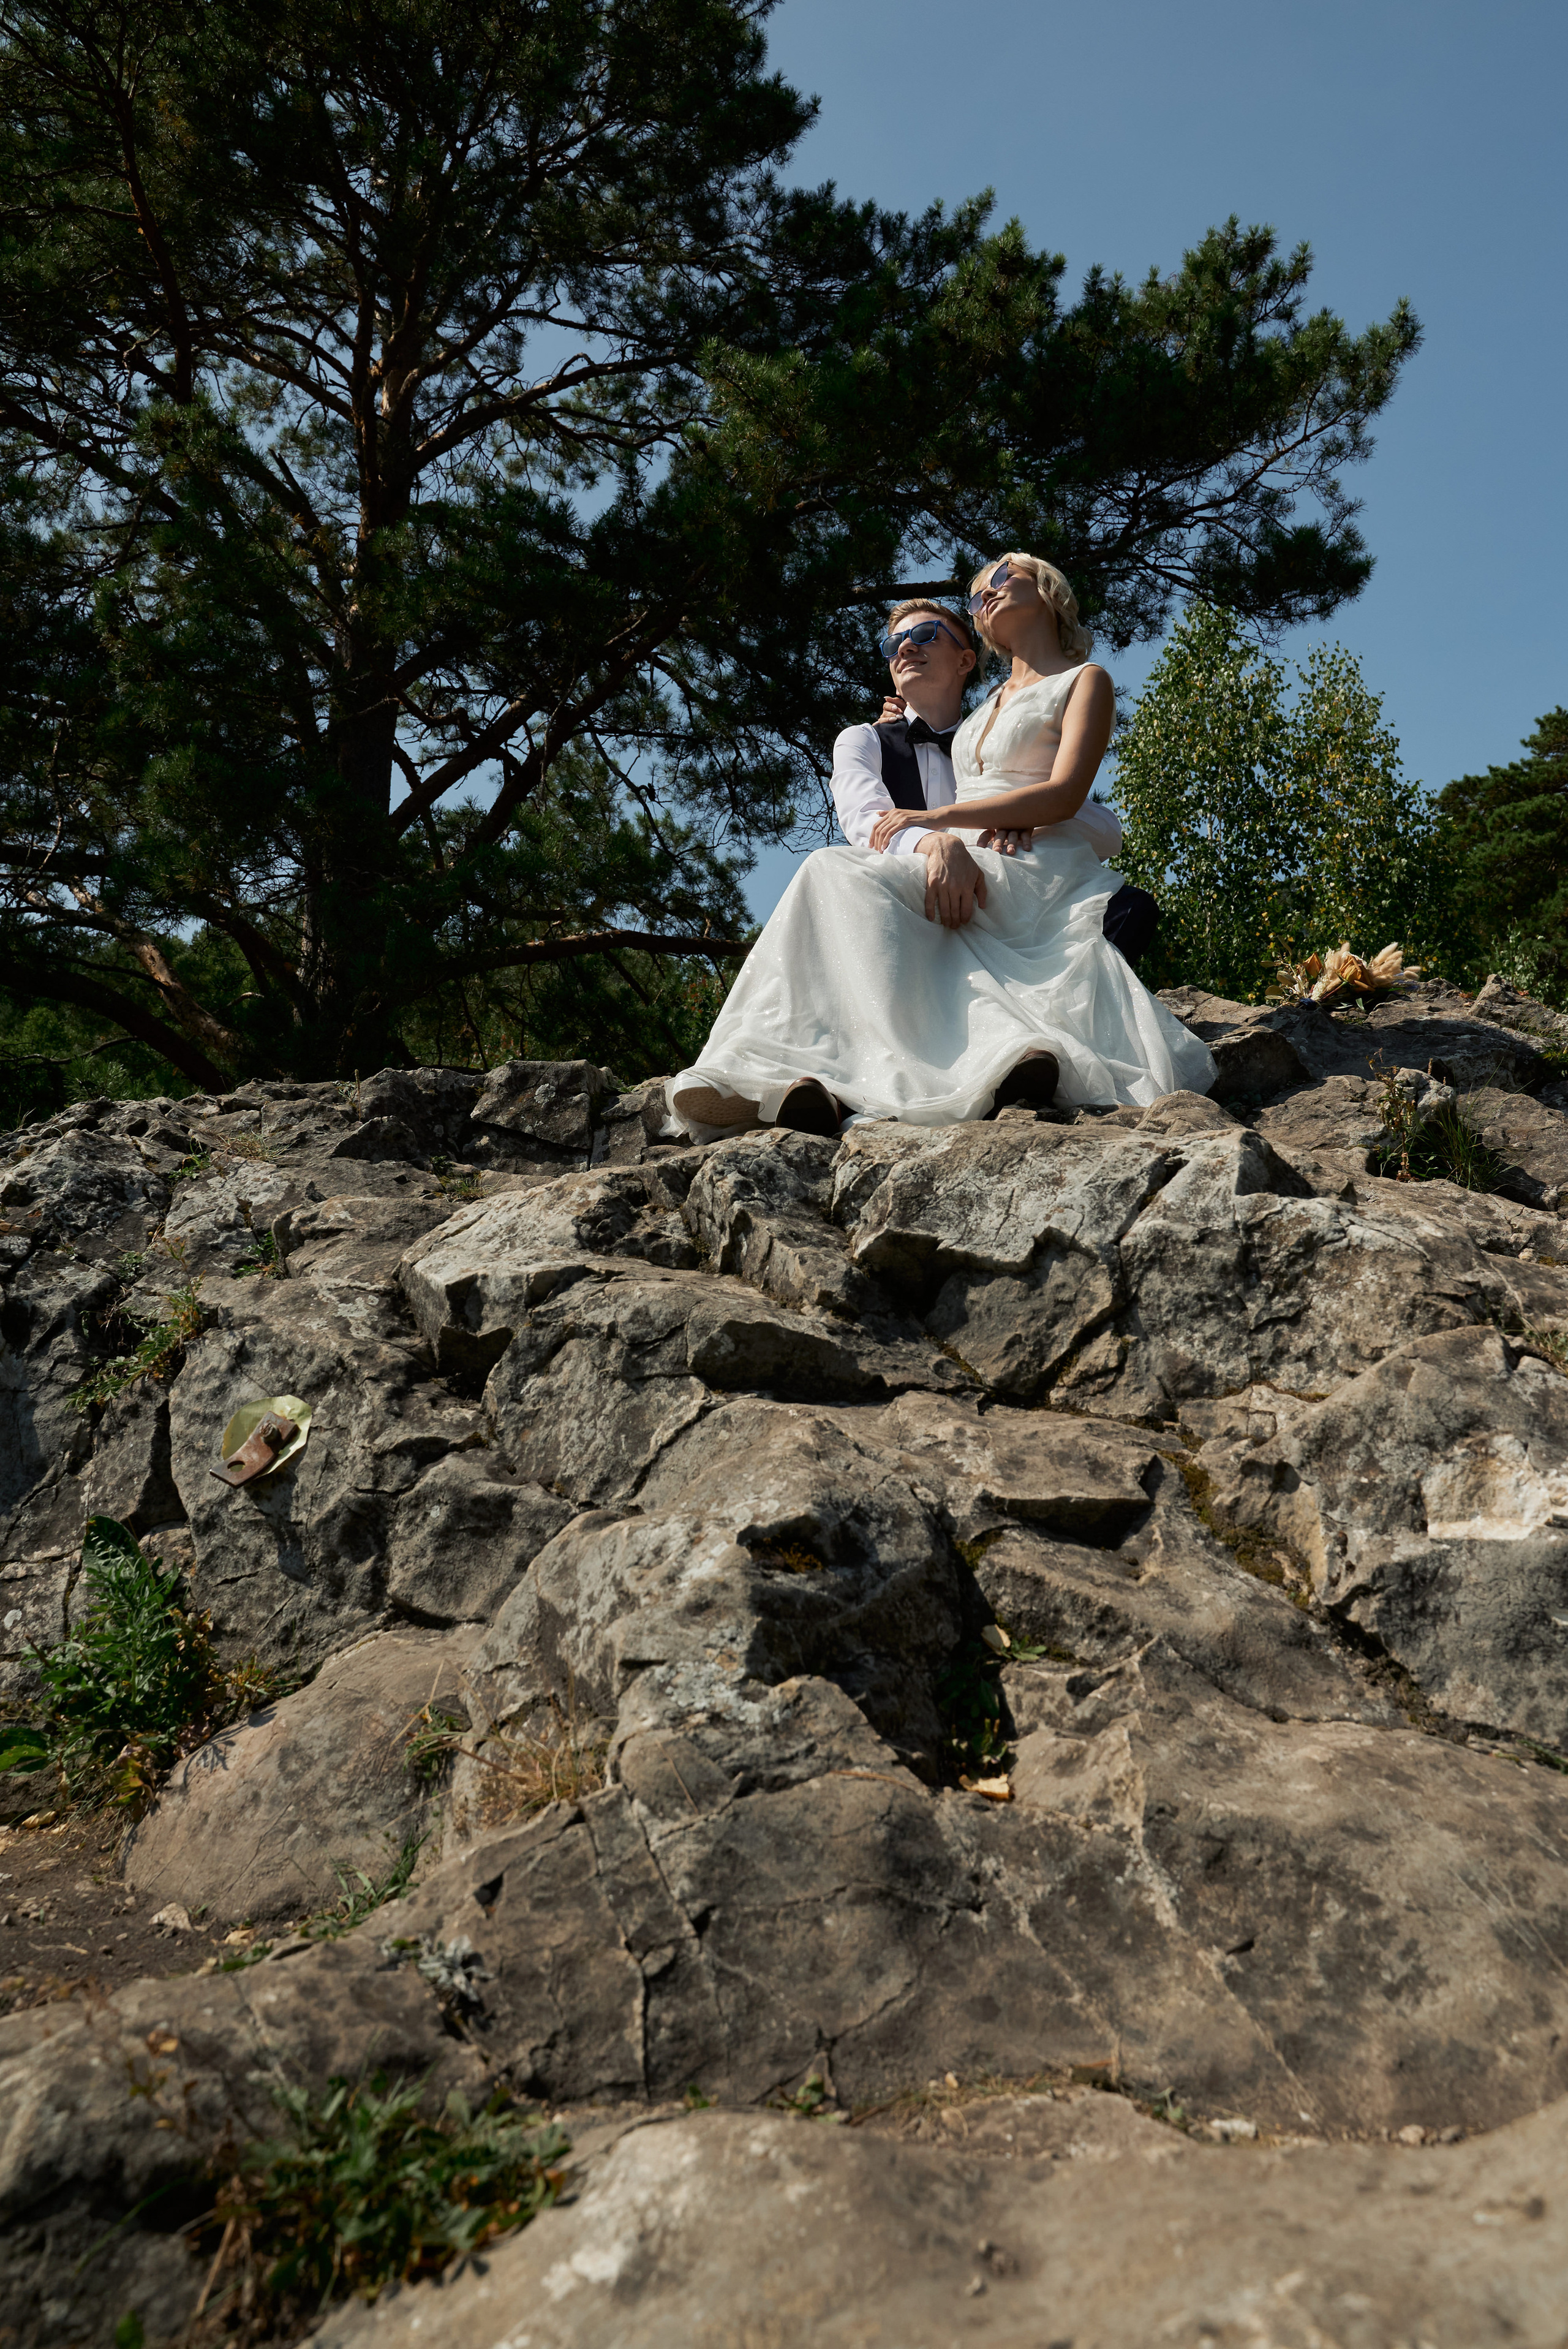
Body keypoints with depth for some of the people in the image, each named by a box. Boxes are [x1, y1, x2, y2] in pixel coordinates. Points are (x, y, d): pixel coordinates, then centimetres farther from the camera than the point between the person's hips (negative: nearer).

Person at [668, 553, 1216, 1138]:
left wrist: (936, 818, -10)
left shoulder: (1085, 681, 13)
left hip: (1033, 868, -6)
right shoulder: (992, 701, 35)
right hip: (963, 866, 6)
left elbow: (1064, 796, -5)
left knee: (840, 873, -29)